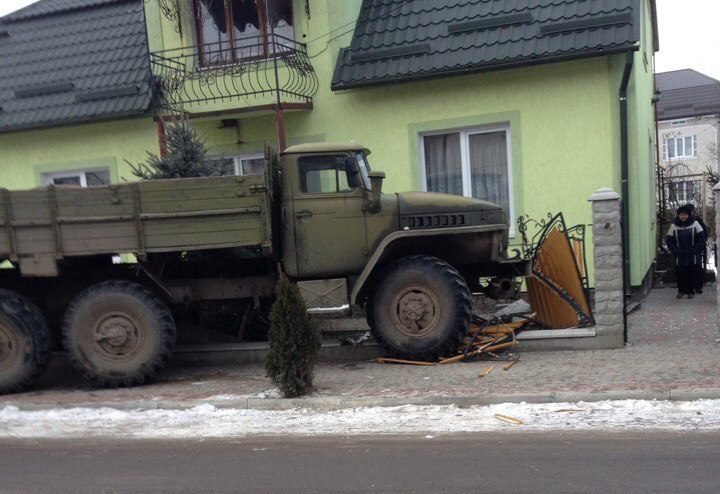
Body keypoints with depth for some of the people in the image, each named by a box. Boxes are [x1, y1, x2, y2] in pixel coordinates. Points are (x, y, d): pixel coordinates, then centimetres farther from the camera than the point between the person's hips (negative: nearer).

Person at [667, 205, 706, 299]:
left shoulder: (695, 224, -1)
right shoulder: (674, 226, 3)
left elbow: (702, 238, -1)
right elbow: (669, 240, 5)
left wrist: (696, 250, -10)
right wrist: (675, 251, -6)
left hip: (693, 256, -1)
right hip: (680, 256, 1)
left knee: (692, 274, 3)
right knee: (680, 273, 0)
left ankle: (690, 291, 16)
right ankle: (681, 290, 16)